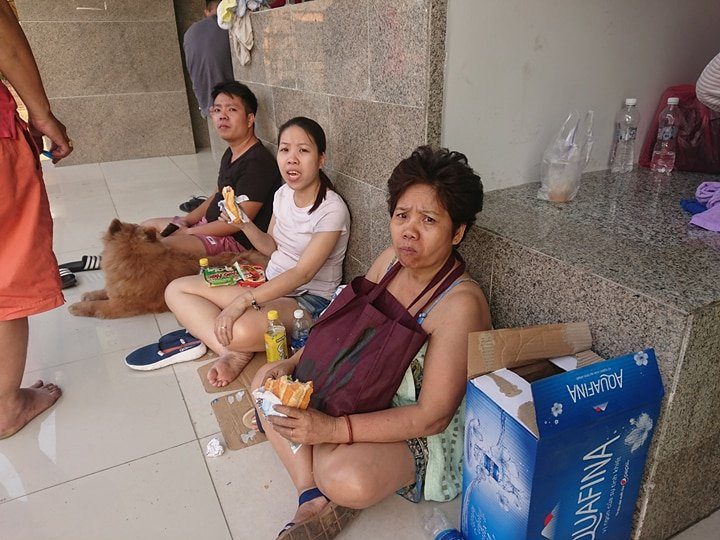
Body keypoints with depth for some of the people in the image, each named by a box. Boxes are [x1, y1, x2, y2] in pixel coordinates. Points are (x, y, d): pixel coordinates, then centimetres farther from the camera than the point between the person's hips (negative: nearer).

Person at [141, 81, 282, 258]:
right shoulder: (231, 153, 10)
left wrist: (188, 232, -14)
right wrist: (185, 221, 4)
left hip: (237, 241, -11)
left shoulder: (257, 162, -23)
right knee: (147, 227, 21)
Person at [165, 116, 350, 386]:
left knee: (241, 331, -39)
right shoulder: (283, 193, 3)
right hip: (271, 283, 8)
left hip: (309, 298, -8)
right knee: (176, 290, -1)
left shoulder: (332, 209, -19)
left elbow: (303, 273, -24)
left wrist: (242, 301, -30)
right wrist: (245, 225, -8)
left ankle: (238, 351, -3)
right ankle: (233, 352, -12)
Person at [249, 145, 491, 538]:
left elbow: (432, 416, -26)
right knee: (270, 387, 1)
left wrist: (332, 429, -30)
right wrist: (291, 364, -7)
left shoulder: (460, 304, -28)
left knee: (346, 478, -35)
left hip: (429, 433, -7)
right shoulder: (390, 260, -5)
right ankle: (314, 500, -9)